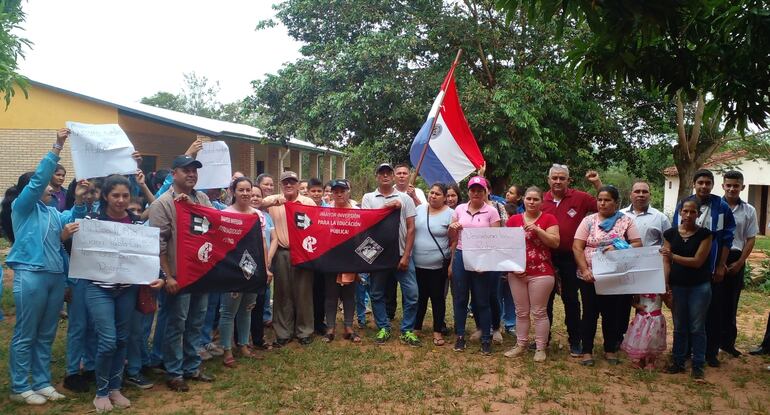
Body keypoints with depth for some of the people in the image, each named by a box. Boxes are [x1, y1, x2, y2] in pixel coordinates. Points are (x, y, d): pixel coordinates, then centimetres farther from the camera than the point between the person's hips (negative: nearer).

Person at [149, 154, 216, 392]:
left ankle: (192, 368, 28)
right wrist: (168, 276, -15)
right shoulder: (163, 203, -8)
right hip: (179, 275, -6)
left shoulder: (203, 199, 10)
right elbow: (158, 243, -12)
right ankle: (173, 373, 16)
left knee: (196, 323, 15)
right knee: (176, 325, 4)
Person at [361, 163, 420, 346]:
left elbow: (410, 228, 1)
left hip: (401, 254, 0)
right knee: (377, 294, 8)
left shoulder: (405, 198, 4)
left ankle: (407, 330, 11)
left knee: (411, 293, -3)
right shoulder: (368, 198, 6)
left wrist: (406, 256, -5)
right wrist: (387, 207, -13)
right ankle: (383, 328, 23)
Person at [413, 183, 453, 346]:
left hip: (438, 265, -3)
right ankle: (416, 328, 27)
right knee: (419, 297, 14)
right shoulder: (419, 209, 3)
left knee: (437, 298, 8)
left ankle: (438, 331, 20)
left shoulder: (450, 214, -7)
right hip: (417, 264, 3)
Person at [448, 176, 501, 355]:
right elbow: (452, 237, 14)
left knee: (482, 301, 4)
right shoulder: (460, 209, 6)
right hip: (460, 257, 3)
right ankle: (460, 335, 21)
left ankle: (486, 338, 15)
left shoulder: (491, 211, -3)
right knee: (459, 298, 8)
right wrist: (452, 228, -10)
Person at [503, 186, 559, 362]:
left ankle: (540, 348, 13)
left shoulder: (549, 218, -1)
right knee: (521, 312, 12)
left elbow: (555, 242, -10)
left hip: (541, 273, -3)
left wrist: (537, 229, -19)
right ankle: (521, 345, 23)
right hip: (517, 273, 3)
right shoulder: (513, 219, 7)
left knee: (539, 312, 3)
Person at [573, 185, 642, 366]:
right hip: (590, 276, 0)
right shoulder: (589, 220, 1)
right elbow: (577, 247, -4)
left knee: (612, 314, 11)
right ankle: (587, 351, 16)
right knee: (590, 313, 6)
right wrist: (584, 270, -15)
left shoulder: (626, 221, 2)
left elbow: (637, 244, -3)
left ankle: (610, 350, 26)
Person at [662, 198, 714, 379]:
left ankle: (698, 365, 14)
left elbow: (697, 261, -13)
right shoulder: (671, 233, 2)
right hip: (677, 286, 2)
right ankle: (678, 362, 21)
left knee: (697, 327, 4)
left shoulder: (705, 234, -5)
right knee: (679, 326, 11)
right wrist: (665, 284, -11)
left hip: (699, 286, -2)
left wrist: (673, 256, -22)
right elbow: (666, 261, 0)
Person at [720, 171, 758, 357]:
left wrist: (739, 263, -3)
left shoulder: (749, 211, 4)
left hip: (736, 260, 2)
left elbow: (750, 239, 6)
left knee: (731, 302, 10)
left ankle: (727, 341, 21)